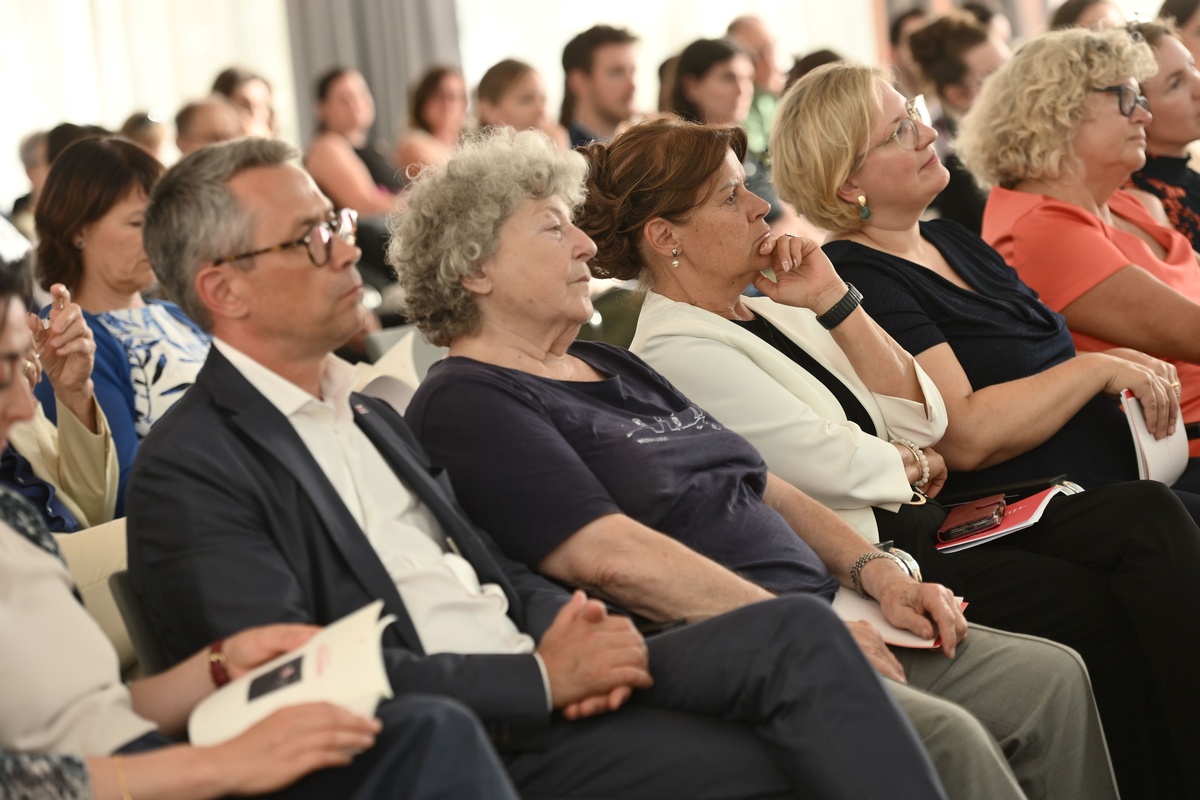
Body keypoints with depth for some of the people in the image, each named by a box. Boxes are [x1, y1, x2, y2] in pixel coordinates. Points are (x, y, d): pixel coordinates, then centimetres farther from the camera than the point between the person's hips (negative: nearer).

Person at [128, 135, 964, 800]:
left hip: (550, 682, 7)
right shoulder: (188, 472, -6)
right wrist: (543, 677, -16)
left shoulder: (369, 414, 20)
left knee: (796, 630, -17)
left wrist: (569, 630, -2)